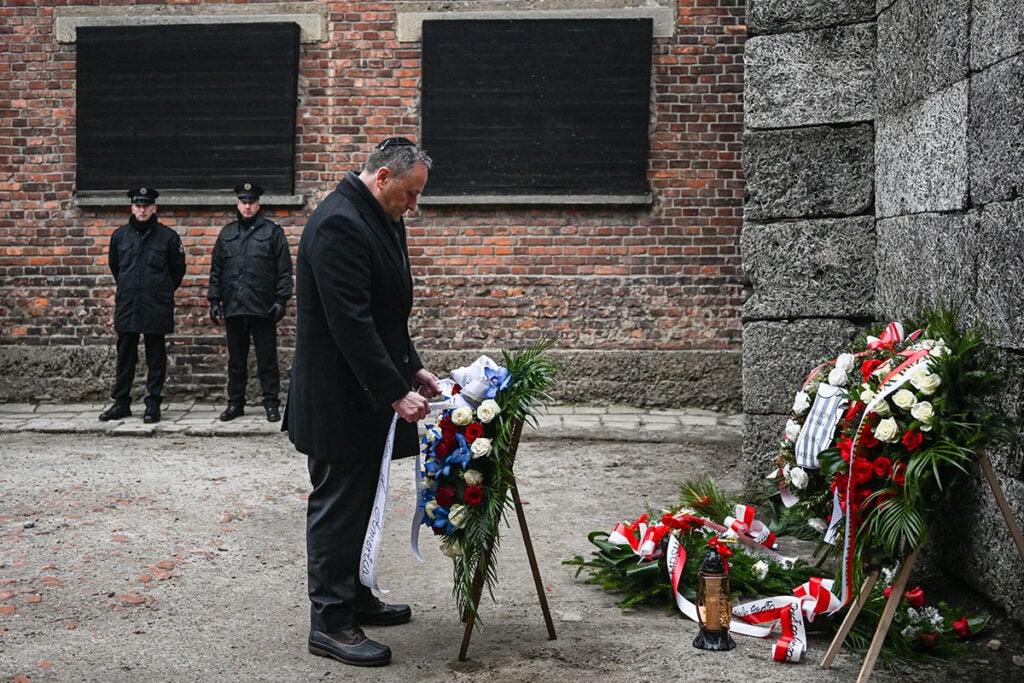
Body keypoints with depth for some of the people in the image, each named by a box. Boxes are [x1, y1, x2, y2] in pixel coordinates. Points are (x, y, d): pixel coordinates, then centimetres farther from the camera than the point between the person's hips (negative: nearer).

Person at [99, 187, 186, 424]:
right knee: (125, 356, 7)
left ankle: (153, 403, 9)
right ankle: (121, 403, 14)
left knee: (156, 357, 3)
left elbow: (178, 268, 9)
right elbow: (114, 265, 23)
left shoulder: (167, 236, -1)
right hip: (127, 306, 3)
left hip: (156, 307, -3)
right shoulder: (120, 235, 7)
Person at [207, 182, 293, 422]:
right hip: (233, 307, 4)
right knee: (236, 359, 11)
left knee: (267, 359, 1)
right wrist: (214, 300, 8)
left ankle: (271, 403, 8)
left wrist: (281, 299, -8)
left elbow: (284, 269, -1)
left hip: (263, 308, -4)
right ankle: (235, 403, 19)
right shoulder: (227, 233, 14)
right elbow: (216, 270, 15)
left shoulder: (273, 231, 2)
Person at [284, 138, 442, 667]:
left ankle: (353, 595, 31)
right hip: (339, 398, -10)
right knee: (337, 504, -2)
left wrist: (411, 370, 13)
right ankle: (330, 622, 8)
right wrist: (396, 392, -24)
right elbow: (351, 324, -26)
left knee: (355, 500, 18)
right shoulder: (339, 224, -21)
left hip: (366, 394, 10)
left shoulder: (380, 221, 12)